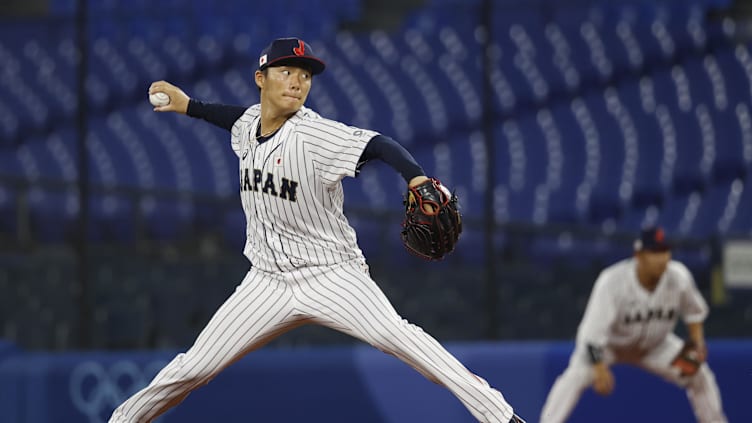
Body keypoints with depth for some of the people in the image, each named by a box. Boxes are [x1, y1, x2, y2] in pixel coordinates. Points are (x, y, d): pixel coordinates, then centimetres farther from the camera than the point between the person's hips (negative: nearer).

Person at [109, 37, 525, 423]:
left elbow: (379, 145, -34)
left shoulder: (316, 135, -18)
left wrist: (417, 177, -52)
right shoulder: (250, 123, 3)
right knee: (193, 368, 5)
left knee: (393, 333, -31)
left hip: (331, 275, -6)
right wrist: (188, 105, 25)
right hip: (268, 280, 6)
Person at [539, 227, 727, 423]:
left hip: (654, 346, 4)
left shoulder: (678, 277, -21)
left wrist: (697, 342, -13)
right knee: (577, 375, -29)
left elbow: (694, 311, 0)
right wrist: (599, 368, -44)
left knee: (698, 373, -5)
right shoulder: (612, 281, -34)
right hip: (609, 343, -4)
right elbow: (594, 330, -36)